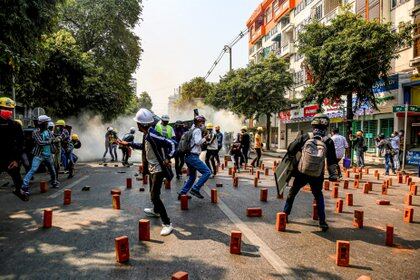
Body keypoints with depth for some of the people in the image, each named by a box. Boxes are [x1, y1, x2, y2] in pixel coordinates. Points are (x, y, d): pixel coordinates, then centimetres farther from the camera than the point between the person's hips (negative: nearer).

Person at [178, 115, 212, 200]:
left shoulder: (193, 130, 20)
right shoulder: (197, 130, -8)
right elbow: (198, 141, -22)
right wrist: (204, 138, -6)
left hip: (188, 156, 10)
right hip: (193, 156, -10)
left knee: (192, 176, 19)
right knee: (207, 172, -13)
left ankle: (182, 193, 20)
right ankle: (195, 189, -15)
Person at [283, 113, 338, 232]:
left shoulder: (305, 137, -8)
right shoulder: (328, 141, -7)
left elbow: (290, 151, -1)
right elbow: (332, 161, -4)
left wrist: (292, 164, 17)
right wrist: (333, 174, 9)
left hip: (301, 173, 0)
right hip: (317, 177, 1)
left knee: (292, 192, 20)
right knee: (319, 196, 22)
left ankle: (285, 214, 30)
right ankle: (322, 223, 20)